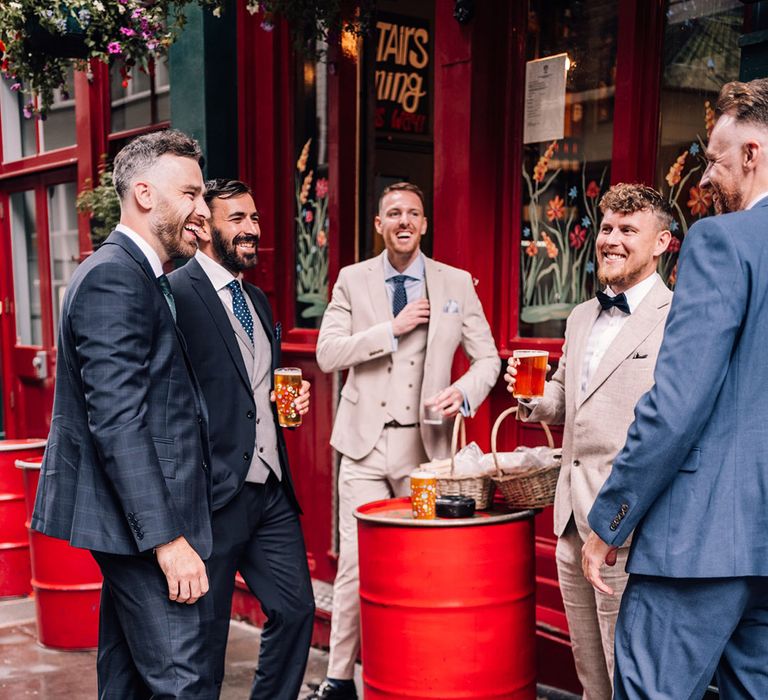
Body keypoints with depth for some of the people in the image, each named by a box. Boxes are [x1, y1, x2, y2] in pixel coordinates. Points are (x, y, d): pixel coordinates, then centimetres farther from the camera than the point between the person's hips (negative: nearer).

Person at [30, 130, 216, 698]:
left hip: (136, 521, 11)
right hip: (140, 522, -11)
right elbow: (116, 421, -22)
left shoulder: (136, 275, 17)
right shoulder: (114, 277, -15)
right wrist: (168, 539, -24)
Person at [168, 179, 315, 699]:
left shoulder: (259, 301, 16)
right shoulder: (176, 293, -11)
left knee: (296, 608, 11)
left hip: (272, 487, 8)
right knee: (205, 632, 6)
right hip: (215, 494, -8)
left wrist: (290, 401, 7)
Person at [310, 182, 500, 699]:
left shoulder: (456, 283, 6)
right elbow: (328, 354, -4)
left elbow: (487, 358, 7)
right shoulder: (352, 280, 6)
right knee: (355, 564, 0)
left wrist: (466, 391, -14)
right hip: (366, 442, 0)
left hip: (426, 443, 0)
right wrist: (393, 328, -13)